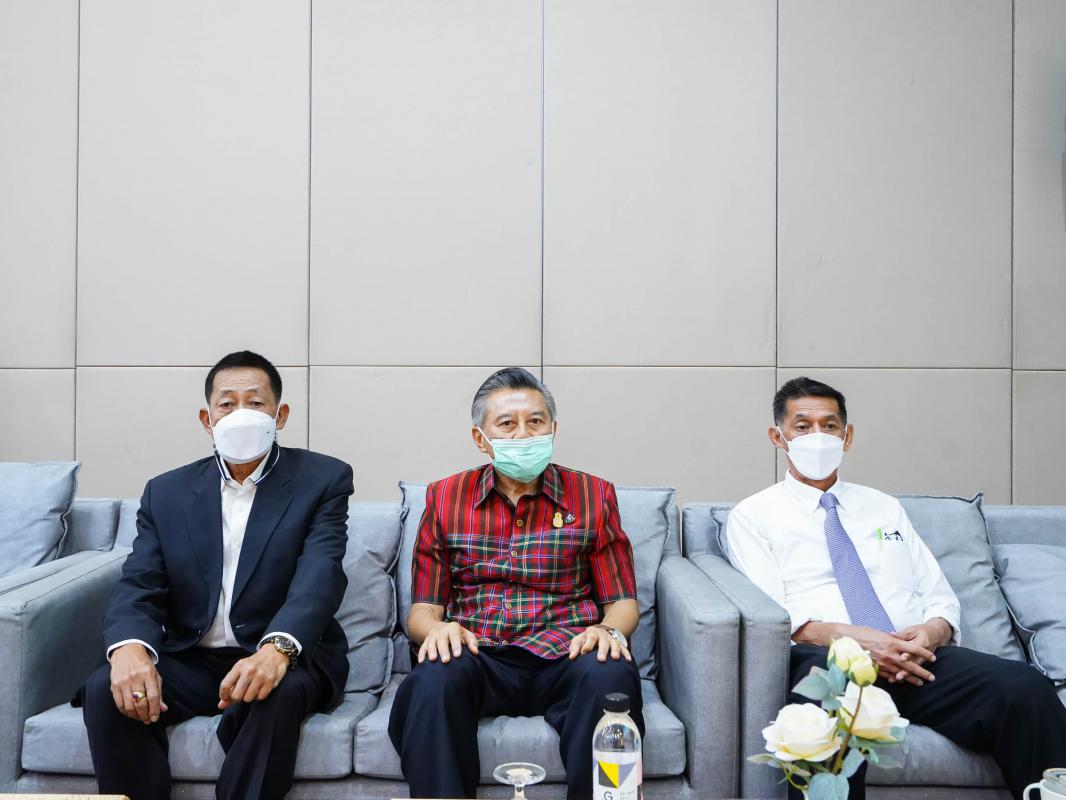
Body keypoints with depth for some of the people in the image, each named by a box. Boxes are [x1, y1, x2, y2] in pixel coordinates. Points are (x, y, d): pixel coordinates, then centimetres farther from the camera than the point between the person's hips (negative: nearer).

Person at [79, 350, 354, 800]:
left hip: (289, 658, -3)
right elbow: (138, 586, 0)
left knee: (275, 693, -34)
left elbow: (320, 575, -16)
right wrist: (131, 648, -23)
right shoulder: (166, 492, 10)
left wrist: (276, 649, -36)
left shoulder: (323, 480, -2)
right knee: (106, 690, -22)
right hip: (191, 662, 3)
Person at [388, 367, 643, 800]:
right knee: (435, 679, -33)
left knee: (612, 676, -33)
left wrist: (610, 630, -13)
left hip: (563, 657, 0)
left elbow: (622, 602, 11)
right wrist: (436, 628, -13)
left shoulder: (594, 496, 10)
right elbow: (421, 609, 11)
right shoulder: (445, 497, 12)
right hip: (477, 657, 0)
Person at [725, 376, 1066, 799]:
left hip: (917, 659, 5)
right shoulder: (753, 516, 10)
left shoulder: (885, 506, 25)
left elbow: (942, 599, 19)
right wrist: (850, 637, -18)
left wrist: (932, 631, -6)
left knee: (1025, 688, -26)